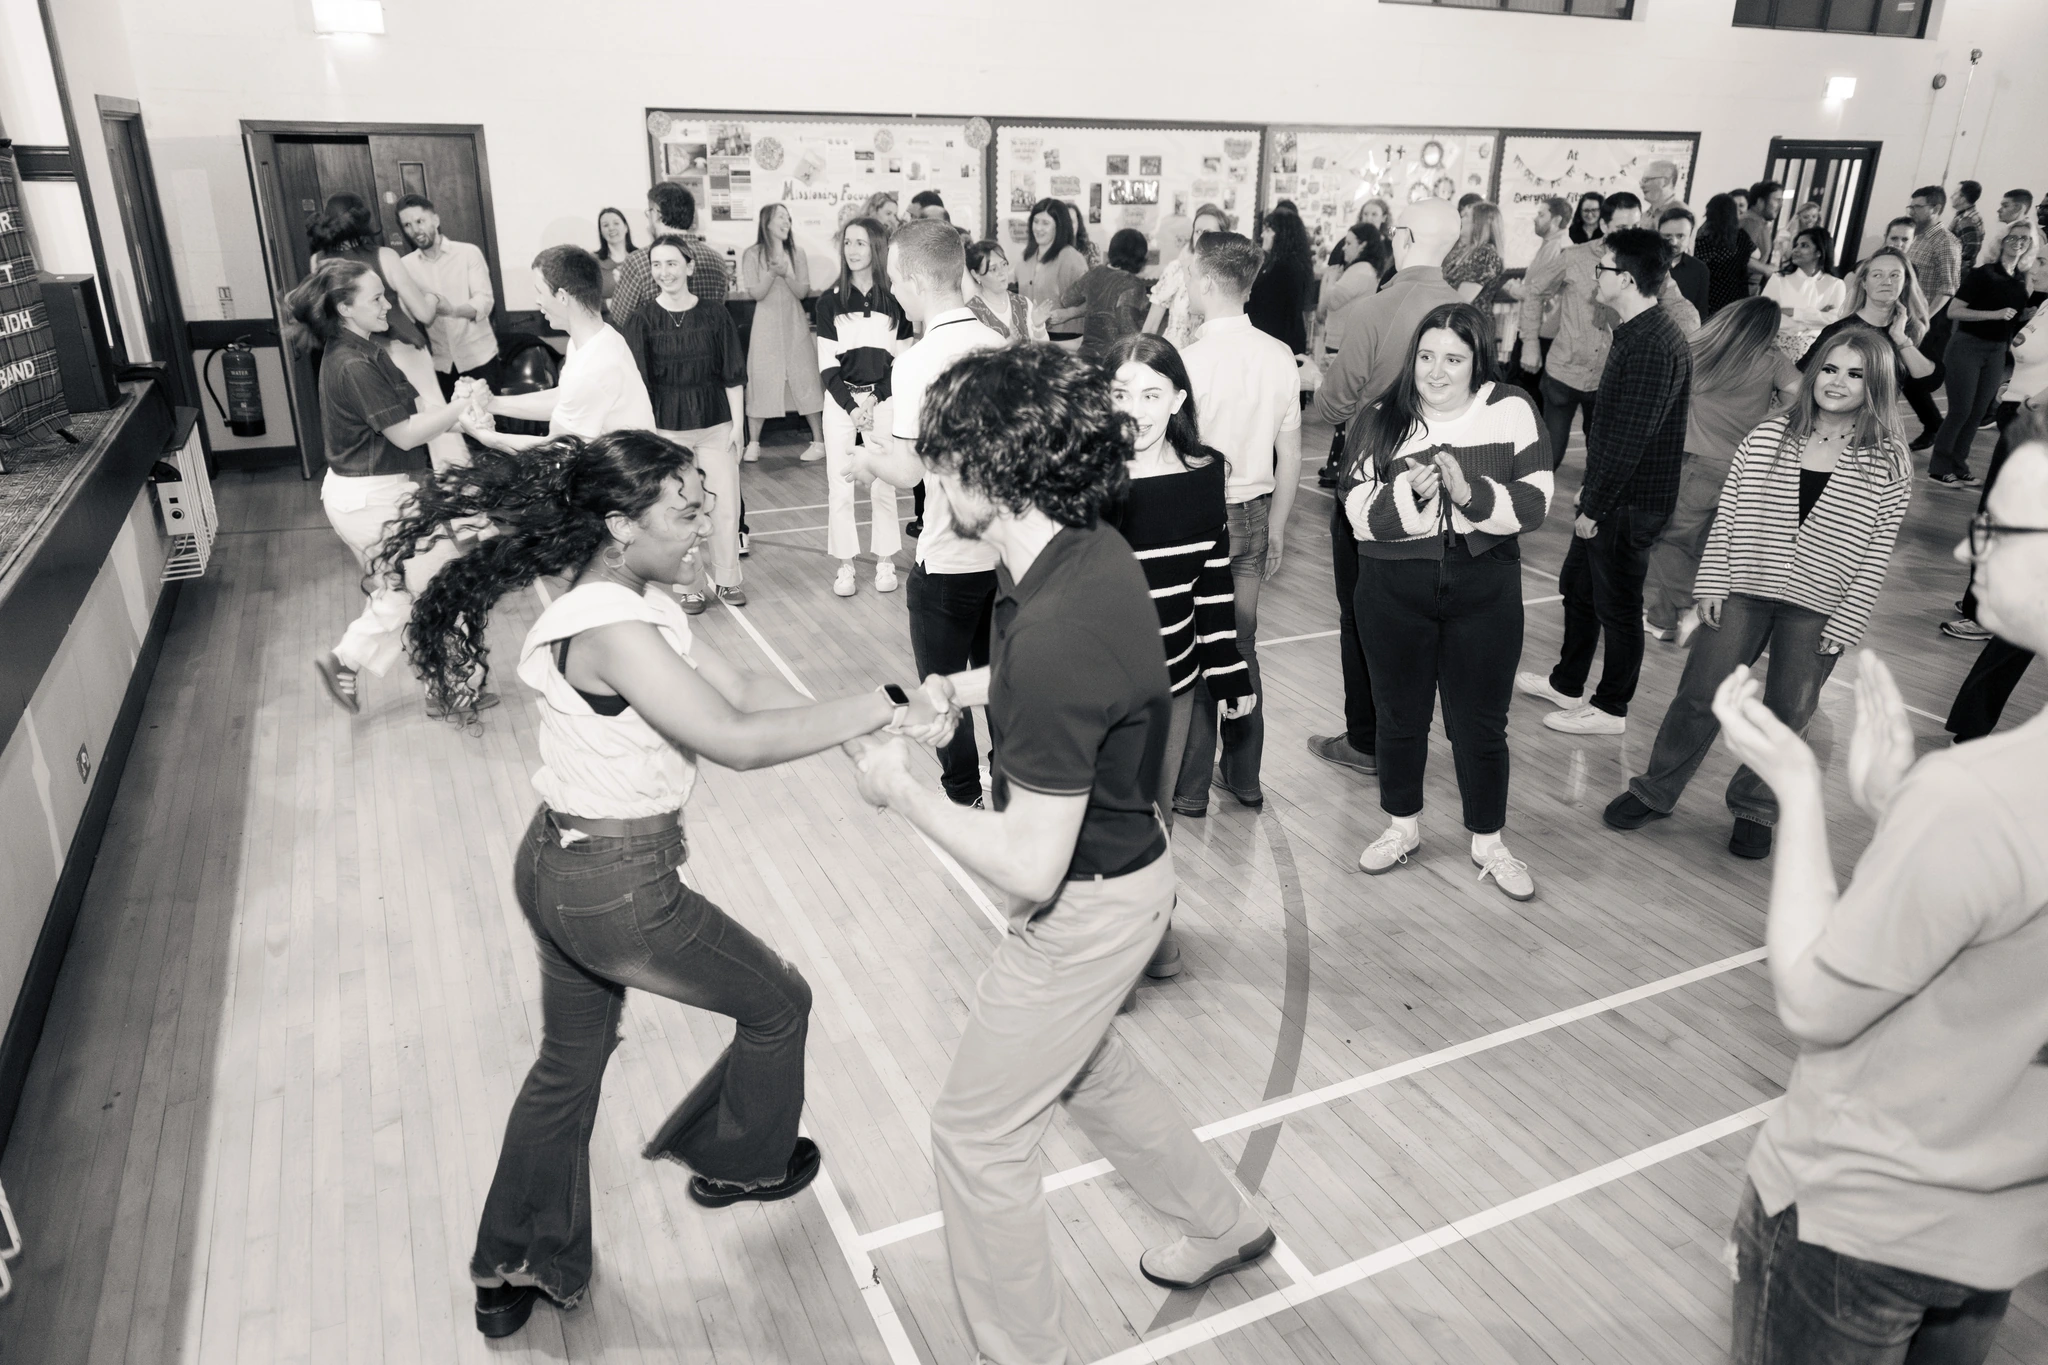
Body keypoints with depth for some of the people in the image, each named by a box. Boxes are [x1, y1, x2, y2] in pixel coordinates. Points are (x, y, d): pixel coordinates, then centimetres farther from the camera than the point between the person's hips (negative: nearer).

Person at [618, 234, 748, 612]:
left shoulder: (714, 316, 0)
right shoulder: (641, 321, -3)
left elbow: (733, 376, 3)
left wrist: (737, 424, -1)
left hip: (715, 424, 1)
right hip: (667, 428, -1)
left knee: (725, 506, 4)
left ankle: (727, 579, 21)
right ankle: (688, 586, 17)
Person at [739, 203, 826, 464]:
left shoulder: (796, 253, 4)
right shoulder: (752, 254, -2)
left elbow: (803, 292, -1)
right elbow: (756, 293, -7)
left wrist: (786, 273, -18)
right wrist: (772, 272, -21)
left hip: (795, 325, 1)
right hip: (766, 327, -1)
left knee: (805, 381, 0)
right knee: (760, 382, 0)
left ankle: (819, 441, 6)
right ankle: (753, 444, 9)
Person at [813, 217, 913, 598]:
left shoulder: (895, 301, 1)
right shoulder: (829, 302, 2)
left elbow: (901, 360, 2)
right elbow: (827, 365, 0)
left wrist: (874, 398, -10)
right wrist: (851, 406, -12)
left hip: (883, 401, 0)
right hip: (840, 402, 1)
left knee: (883, 484, 2)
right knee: (840, 485, 1)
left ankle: (885, 562, 13)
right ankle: (845, 566, 9)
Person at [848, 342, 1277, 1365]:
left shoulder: (1053, 637, -36)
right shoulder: (1095, 551, -7)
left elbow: (1029, 867, -30)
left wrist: (903, 791, -17)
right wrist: (971, 687, 5)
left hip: (1086, 909, -9)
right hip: (1122, 867, 9)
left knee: (977, 1135, 10)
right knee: (1086, 1068, 32)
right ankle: (1221, 1224, 53)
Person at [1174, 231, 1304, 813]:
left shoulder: (1191, 360, -17)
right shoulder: (1280, 357, 0)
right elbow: (1290, 458, 6)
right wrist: (1275, 526, 17)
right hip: (1254, 516, 6)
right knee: (1241, 645, 16)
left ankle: (1190, 786, 16)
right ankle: (1244, 776, 28)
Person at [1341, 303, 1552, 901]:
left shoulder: (1510, 411, -4)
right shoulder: (1383, 419, -1)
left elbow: (1535, 502, -9)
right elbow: (1361, 513, -8)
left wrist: (1470, 493, -24)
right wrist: (1409, 495, -26)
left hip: (1484, 588, -1)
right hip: (1393, 591, 1)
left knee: (1481, 722, 9)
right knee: (1400, 714, 15)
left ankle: (1489, 842, 29)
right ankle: (1403, 826, 37)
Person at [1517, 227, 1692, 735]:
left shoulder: (1654, 345, -23)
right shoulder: (1635, 333, 8)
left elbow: (1629, 439, -24)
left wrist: (1594, 507, -19)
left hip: (1630, 503, -10)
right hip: (1610, 495, 10)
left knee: (1617, 606, 4)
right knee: (1577, 586, 20)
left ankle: (1610, 708, 19)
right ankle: (1566, 683, 36)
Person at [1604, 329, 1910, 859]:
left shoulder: (1889, 466, -4)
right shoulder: (1767, 438, -1)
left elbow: (1875, 556, -4)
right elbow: (1727, 516, 1)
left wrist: (1844, 626, -8)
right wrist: (1711, 584, -4)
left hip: (1817, 611, 0)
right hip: (1743, 592, 1)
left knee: (1787, 714, 10)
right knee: (1699, 697, 3)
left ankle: (1755, 809, 31)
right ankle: (1654, 792, 21)